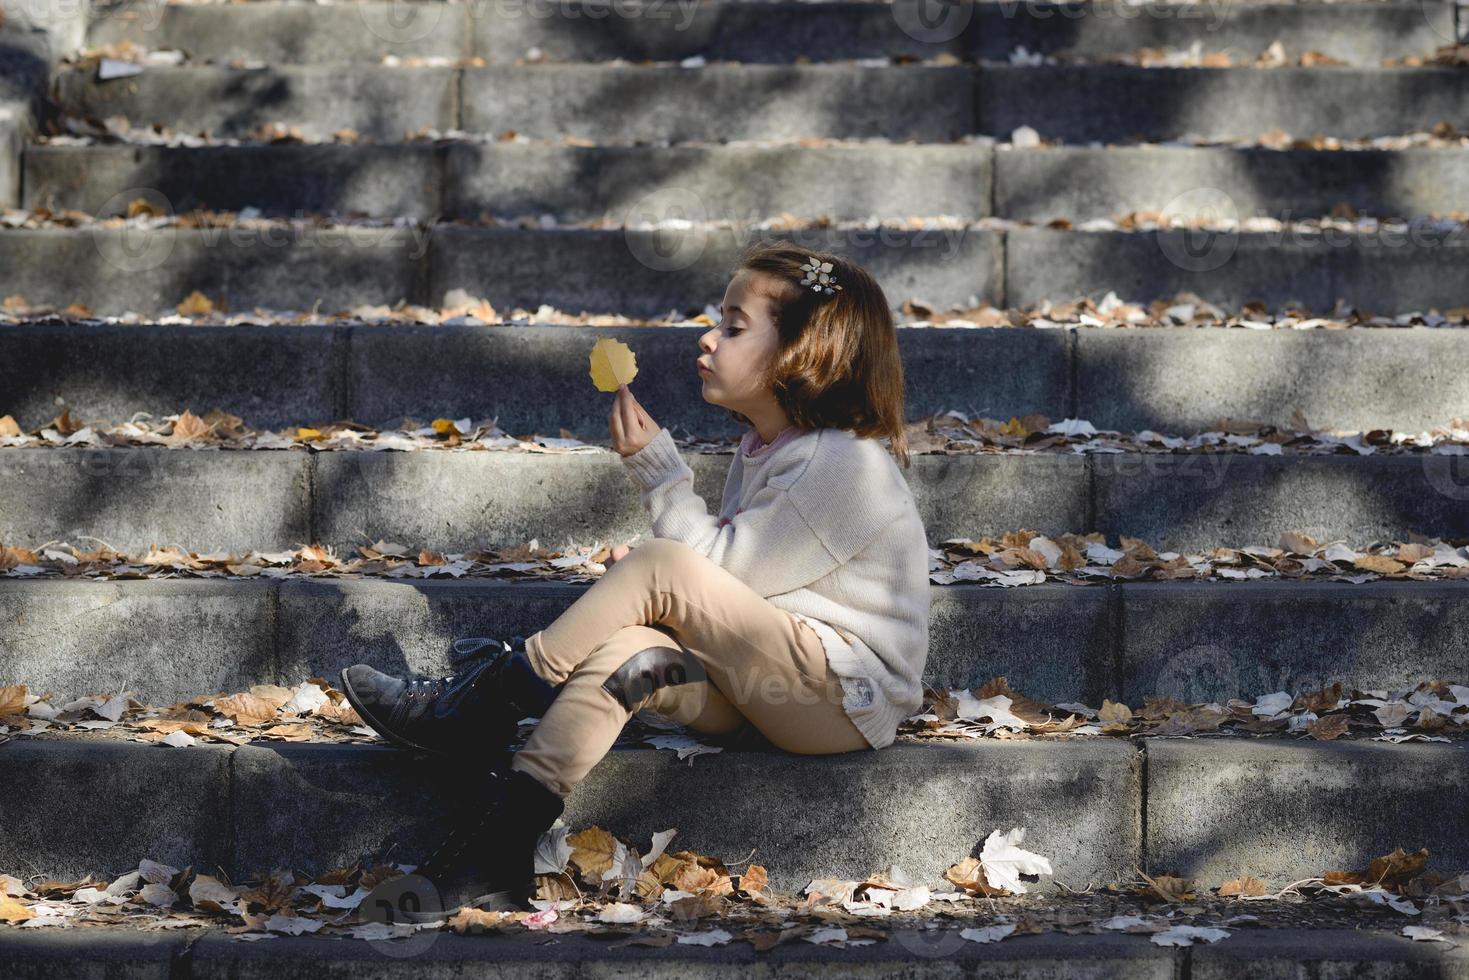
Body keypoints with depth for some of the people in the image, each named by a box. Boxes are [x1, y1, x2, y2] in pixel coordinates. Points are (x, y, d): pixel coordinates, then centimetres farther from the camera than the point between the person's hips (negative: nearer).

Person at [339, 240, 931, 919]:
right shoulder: (763, 450, 17)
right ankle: (494, 855, -32)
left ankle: (481, 702, -14)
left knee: (661, 567, -24)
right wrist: (642, 587, 1)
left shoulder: (844, 465, -14)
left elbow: (721, 569, -16)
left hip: (846, 702, -8)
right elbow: (732, 585, 20)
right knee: (622, 652, -21)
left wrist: (656, 468, -13)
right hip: (773, 694, 8)